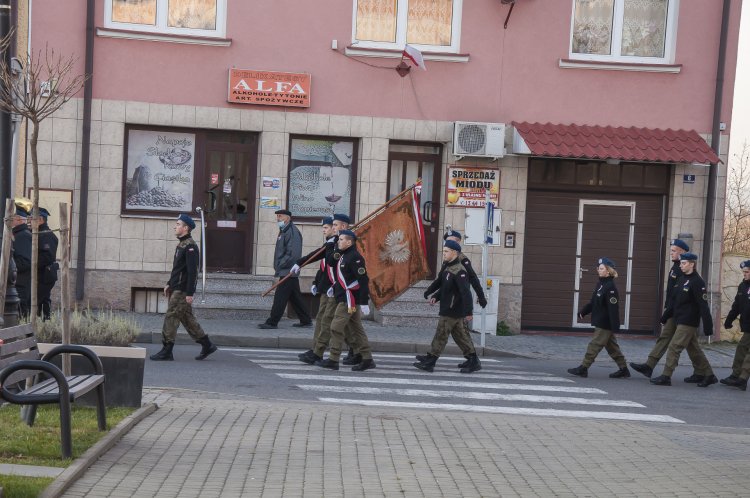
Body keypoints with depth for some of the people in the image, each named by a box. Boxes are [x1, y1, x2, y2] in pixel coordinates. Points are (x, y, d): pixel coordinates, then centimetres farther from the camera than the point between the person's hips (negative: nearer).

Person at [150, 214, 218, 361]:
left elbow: (192, 271, -20)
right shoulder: (181, 244, 17)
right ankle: (207, 345, 18)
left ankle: (167, 351, -4)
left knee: (171, 317, -8)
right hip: (176, 289, 10)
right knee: (187, 318, 13)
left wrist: (190, 293, -22)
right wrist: (169, 284, 19)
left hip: (182, 290, -10)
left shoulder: (190, 246, -15)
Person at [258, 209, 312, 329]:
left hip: (288, 272, -10)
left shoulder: (292, 232, -15)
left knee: (280, 297, -7)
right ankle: (306, 320, 20)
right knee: (295, 297, 14)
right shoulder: (284, 231, 16)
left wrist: (280, 266, -17)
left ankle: (272, 322, -5)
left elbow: (293, 254, -22)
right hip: (286, 272, 10)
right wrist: (278, 266, 12)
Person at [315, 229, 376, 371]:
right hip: (344, 297, 10)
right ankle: (367, 359, 15)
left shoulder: (355, 257, -17)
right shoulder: (344, 255, 14)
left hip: (349, 300, -10)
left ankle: (333, 360, -2)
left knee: (336, 327, -7)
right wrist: (334, 288, 12)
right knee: (356, 329, 11)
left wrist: (364, 302, -23)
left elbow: (363, 280, -21)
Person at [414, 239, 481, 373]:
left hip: (452, 311, -10)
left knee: (441, 334, -3)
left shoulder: (459, 271, -20)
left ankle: (430, 361, 4)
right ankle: (473, 360, 19)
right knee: (460, 334, 14)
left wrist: (468, 311, -27)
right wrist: (435, 297, 7)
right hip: (448, 308, 10)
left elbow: (466, 292, -25)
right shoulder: (447, 268, 12)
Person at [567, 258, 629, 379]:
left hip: (605, 324, -10)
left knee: (595, 345, -5)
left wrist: (614, 327, -23)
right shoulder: (600, 284, 11)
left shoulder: (610, 288, -18)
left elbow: (613, 308, -21)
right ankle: (624, 369, 21)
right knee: (611, 346, 14)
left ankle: (583, 368, 0)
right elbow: (593, 302, 18)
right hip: (600, 322, 10)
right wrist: (583, 312, 8)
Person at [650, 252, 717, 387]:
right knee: (695, 349, 14)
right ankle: (709, 376, 22)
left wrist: (708, 326, -21)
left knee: (674, 348, -8)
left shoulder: (697, 282, -15)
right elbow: (675, 300, 19)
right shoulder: (682, 279, 12)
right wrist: (666, 316, 21)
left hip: (688, 323, -9)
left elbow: (703, 305, -19)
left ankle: (666, 377, -3)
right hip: (680, 321, 9)